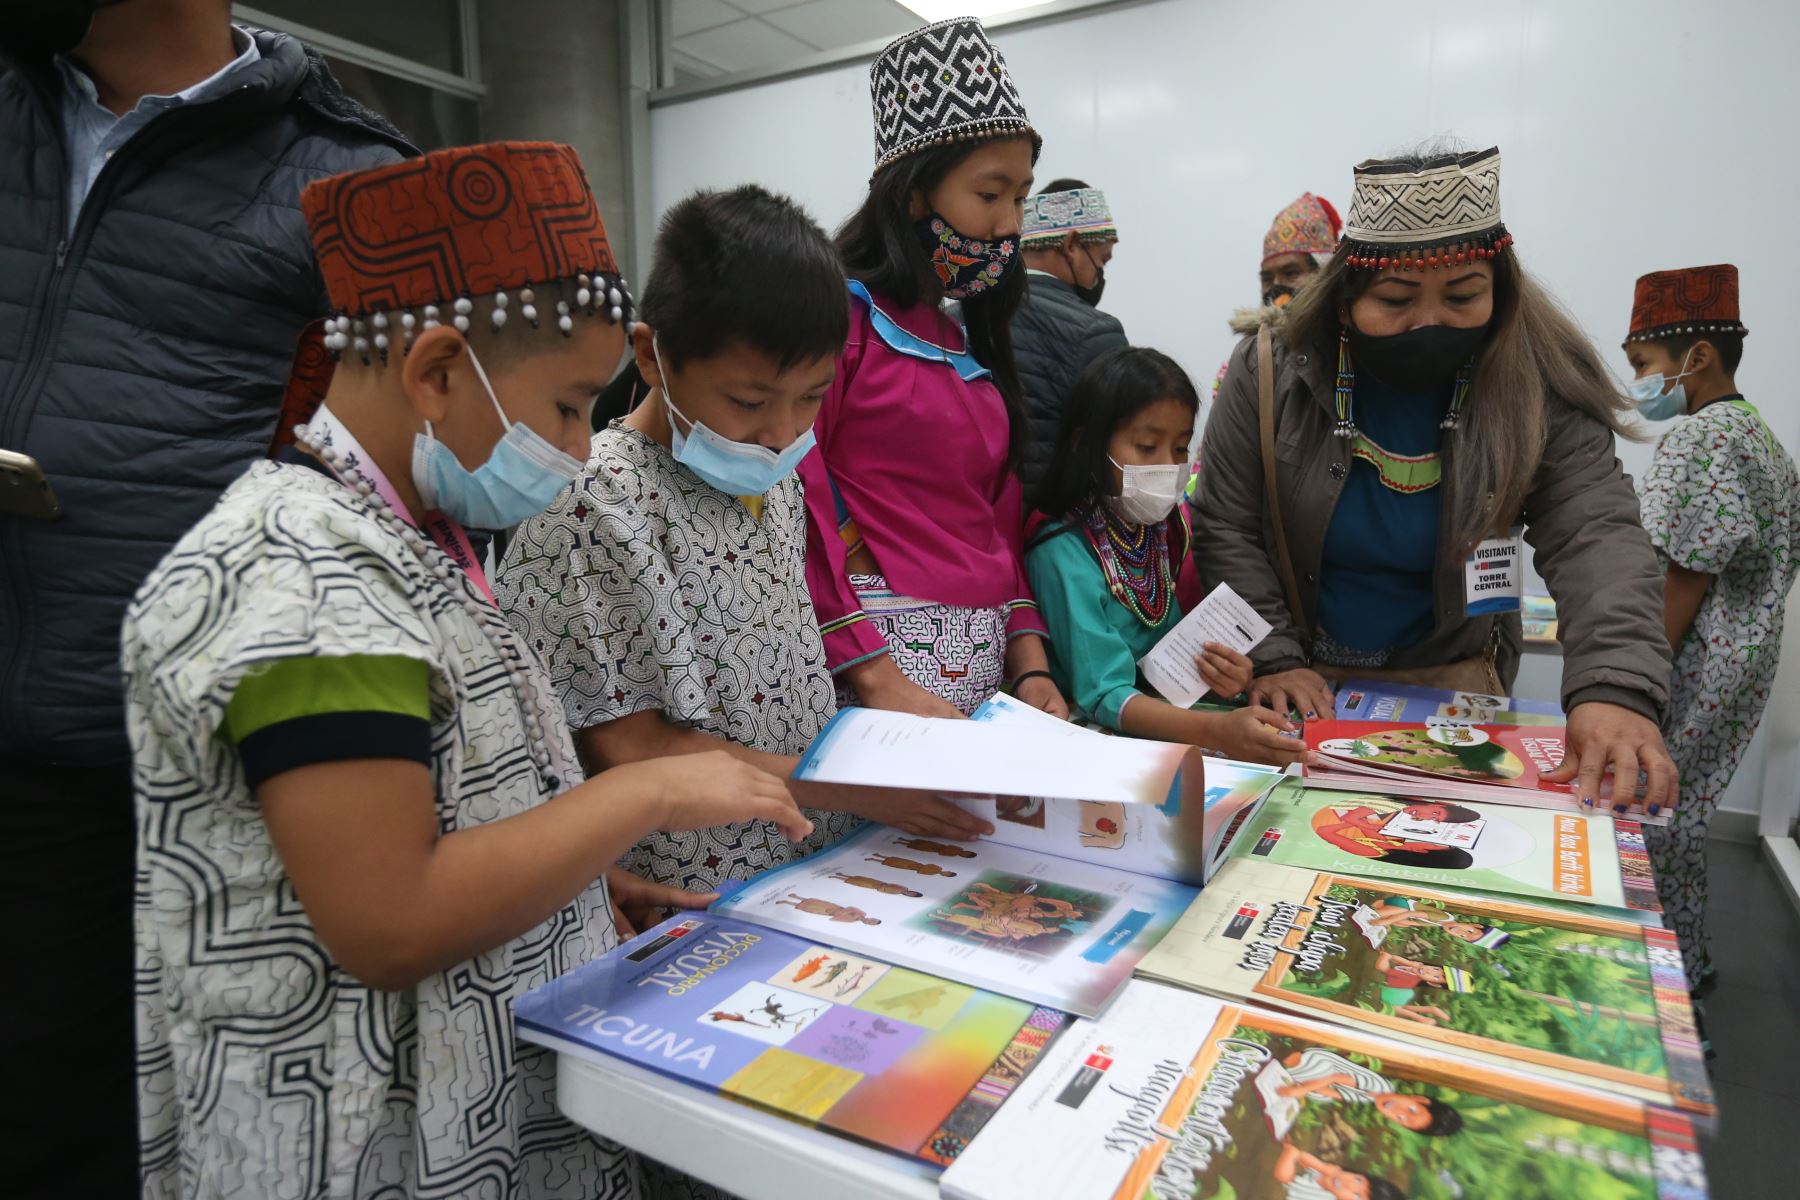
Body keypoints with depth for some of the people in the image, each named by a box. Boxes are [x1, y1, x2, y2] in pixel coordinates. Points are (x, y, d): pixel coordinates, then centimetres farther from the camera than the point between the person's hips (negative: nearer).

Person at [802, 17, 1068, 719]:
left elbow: (1000, 517, 15)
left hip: (987, 660, 7)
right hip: (884, 655, -7)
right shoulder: (838, 314, -7)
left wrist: (1029, 662, 6)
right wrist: (874, 678, -17)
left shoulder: (966, 337, 16)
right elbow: (790, 517, -14)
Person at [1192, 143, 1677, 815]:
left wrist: (1617, 688, -40)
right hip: (1308, 676, 0)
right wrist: (1273, 659, -18)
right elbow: (1226, 531, -10)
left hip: (1451, 678, 1)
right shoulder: (1270, 370, -13)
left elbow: (1597, 537, -23)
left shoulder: (1538, 388, -13)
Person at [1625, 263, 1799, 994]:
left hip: (1690, 676, -10)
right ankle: (1686, 963, 32)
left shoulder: (1698, 437, -17)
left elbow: (1683, 582, -21)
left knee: (1647, 821, 0)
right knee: (1678, 817, 19)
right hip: (1737, 665, 10)